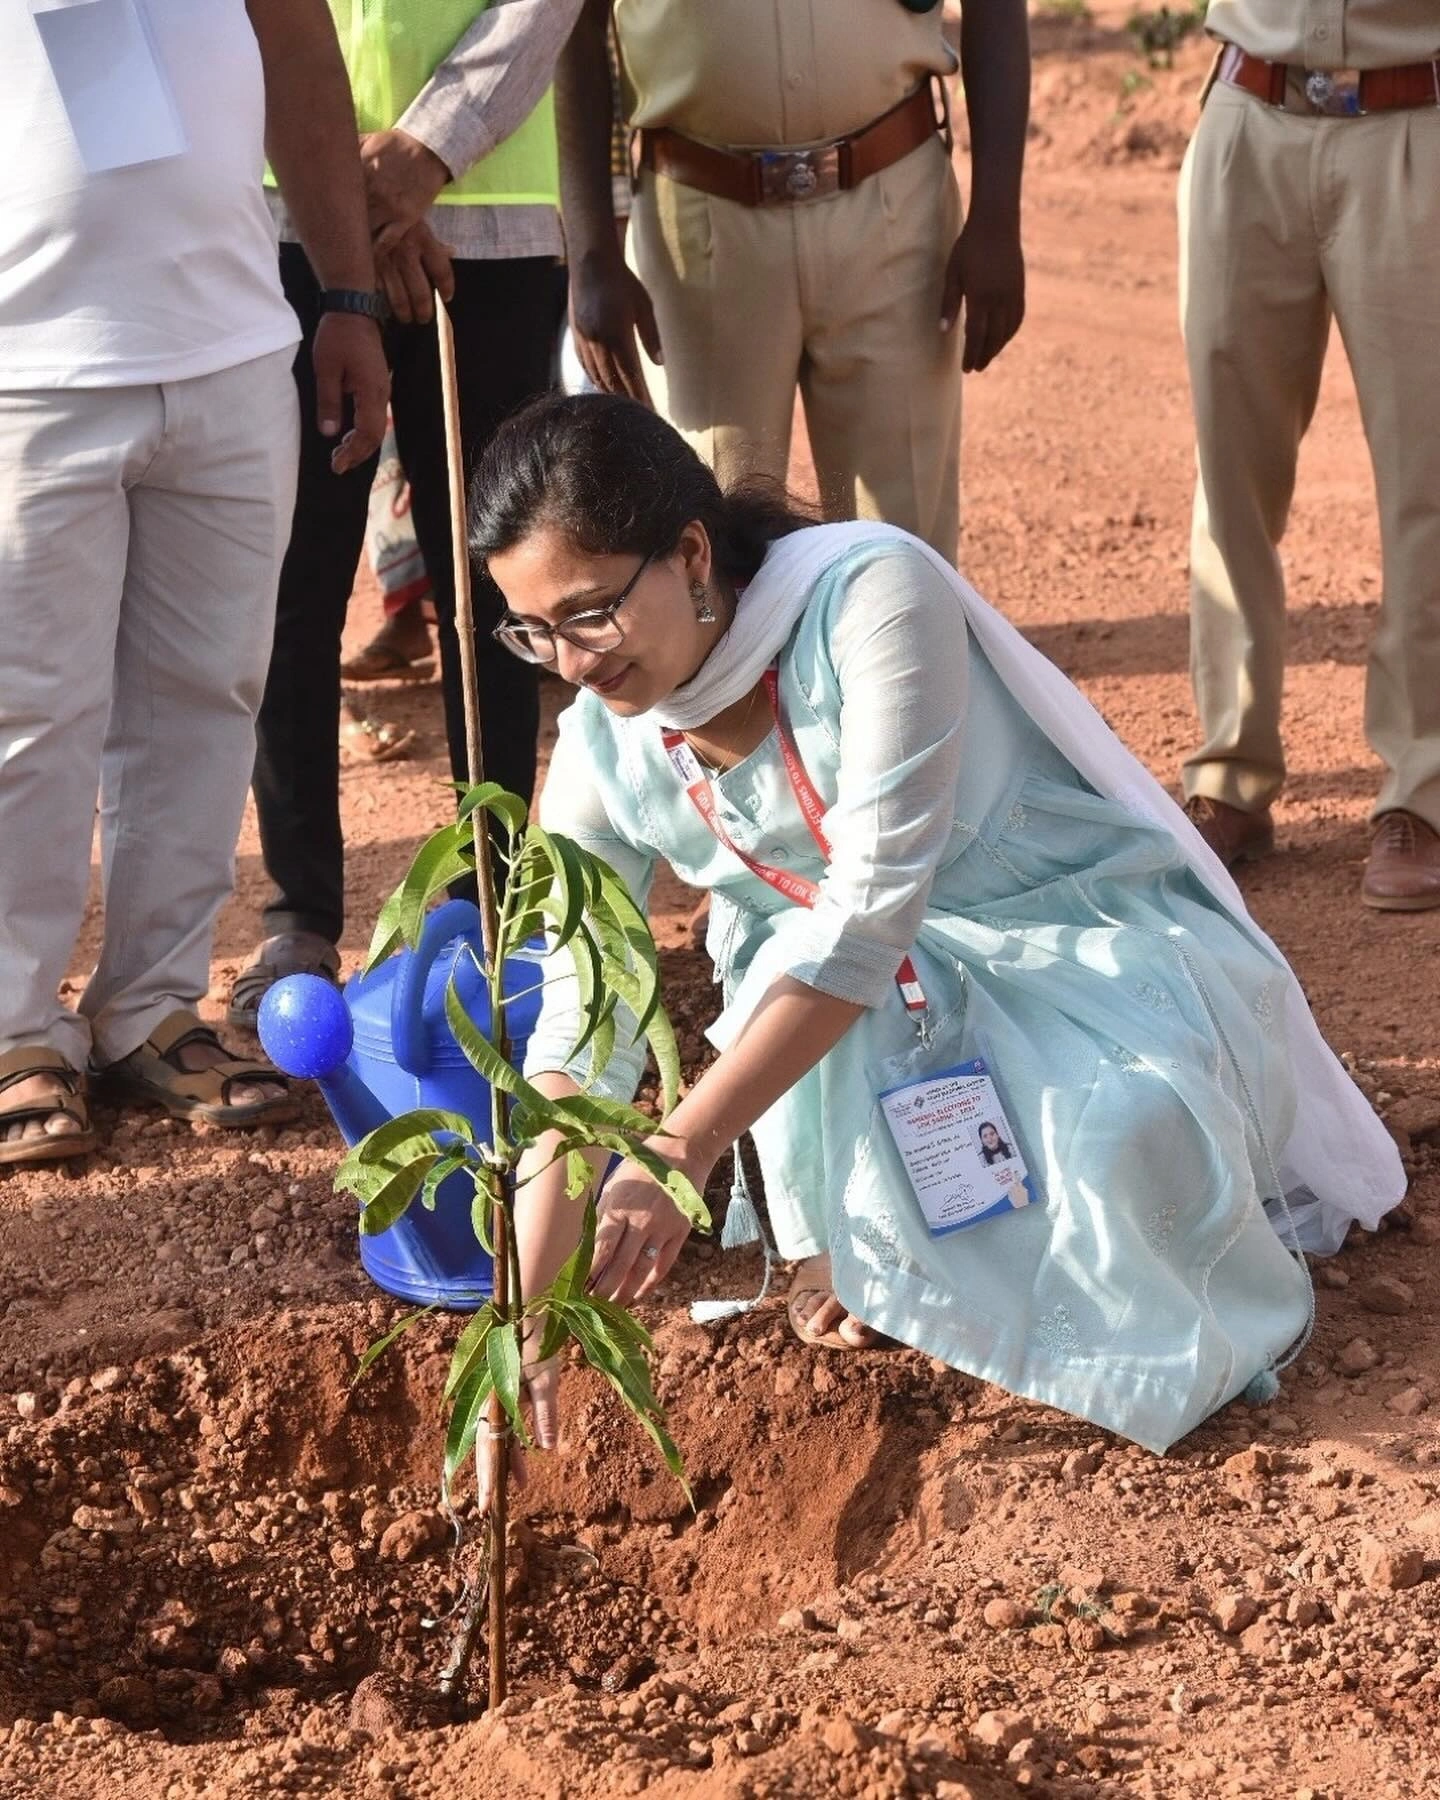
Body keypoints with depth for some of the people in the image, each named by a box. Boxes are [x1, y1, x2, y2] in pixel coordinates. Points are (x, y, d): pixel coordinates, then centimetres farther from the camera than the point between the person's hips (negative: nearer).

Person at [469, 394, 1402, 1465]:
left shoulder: (872, 595, -28)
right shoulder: (604, 753, -10)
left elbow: (871, 907, -31)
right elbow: (577, 1035, -9)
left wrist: (681, 1153, -37)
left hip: (1098, 941, -4)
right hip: (897, 993, 4)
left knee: (1125, 1137, -34)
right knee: (794, 967, -30)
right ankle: (858, 1243, -3)